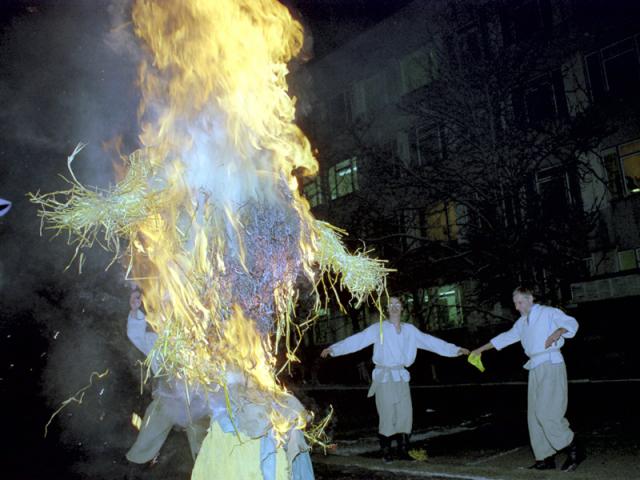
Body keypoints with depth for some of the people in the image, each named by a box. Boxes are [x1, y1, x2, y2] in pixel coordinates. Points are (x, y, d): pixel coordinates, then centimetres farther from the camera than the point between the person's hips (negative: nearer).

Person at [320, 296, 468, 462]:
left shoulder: (409, 329, 7)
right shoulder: (379, 328, -4)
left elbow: (430, 341, 10)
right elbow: (357, 340, -11)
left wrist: (455, 349, 9)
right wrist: (333, 348, -21)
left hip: (401, 376, 4)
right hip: (384, 376, -4)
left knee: (405, 413, 3)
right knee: (387, 414, -4)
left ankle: (403, 450, 17)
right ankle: (386, 451, 11)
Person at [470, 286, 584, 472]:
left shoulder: (548, 313, -2)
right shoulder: (521, 323, 20)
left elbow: (571, 323, -14)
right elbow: (505, 338, 27)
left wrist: (556, 334, -32)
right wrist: (480, 350, 28)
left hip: (551, 364, -8)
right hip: (535, 368, 8)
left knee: (546, 412, -16)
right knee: (535, 415, 6)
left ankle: (573, 451, -2)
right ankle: (546, 458, 13)